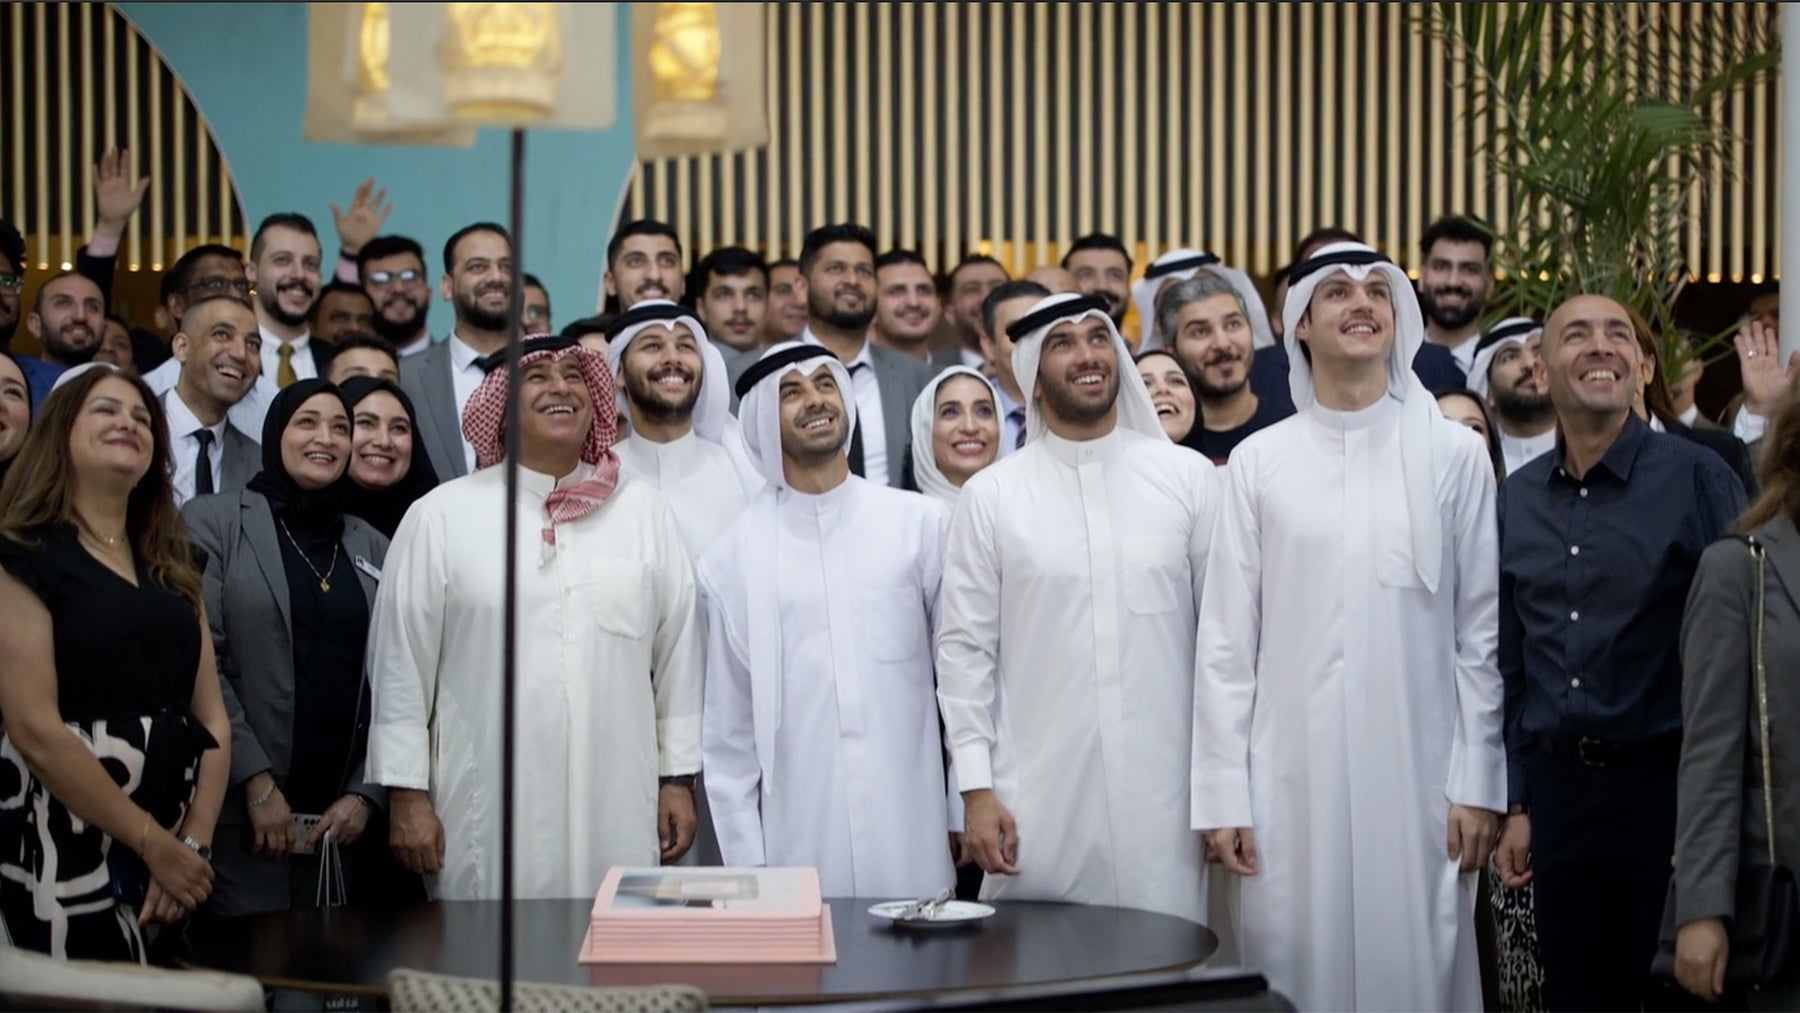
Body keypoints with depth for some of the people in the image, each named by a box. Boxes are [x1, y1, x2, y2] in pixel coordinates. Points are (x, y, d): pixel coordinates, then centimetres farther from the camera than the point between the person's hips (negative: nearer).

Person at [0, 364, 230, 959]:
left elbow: (211, 718, 9)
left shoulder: (170, 564, 15)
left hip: (176, 851, 6)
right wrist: (153, 843, -14)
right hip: (69, 848, -6)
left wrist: (195, 842, -6)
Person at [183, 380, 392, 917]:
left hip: (339, 818, 4)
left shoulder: (372, 547, 15)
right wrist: (255, 781, -13)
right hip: (239, 813, -4)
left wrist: (366, 794, -3)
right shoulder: (214, 522, 3)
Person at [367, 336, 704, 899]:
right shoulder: (441, 516, 3)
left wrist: (678, 779, 8)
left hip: (619, 810, 2)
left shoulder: (644, 511, 9)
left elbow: (679, 654, 10)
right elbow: (401, 663, 4)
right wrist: (406, 792, 1)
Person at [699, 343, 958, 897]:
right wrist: (745, 866, 3)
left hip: (915, 845, 0)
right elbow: (728, 733, 6)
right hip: (797, 849, 0)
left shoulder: (922, 524, 2)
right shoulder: (733, 556, 4)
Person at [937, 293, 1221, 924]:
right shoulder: (990, 496, 3)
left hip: (1164, 795, 1)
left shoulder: (1189, 478, 5)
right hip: (1039, 804, 0)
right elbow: (964, 647, 3)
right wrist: (976, 790, -3)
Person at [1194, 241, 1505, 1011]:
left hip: (1418, 776, 0)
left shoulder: (1455, 455, 3)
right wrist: (1223, 794, -1)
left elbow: (1482, 634, 4)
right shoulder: (1258, 462, 3)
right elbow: (1226, 642, 2)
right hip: (1292, 780, 0)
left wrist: (1478, 782, 0)